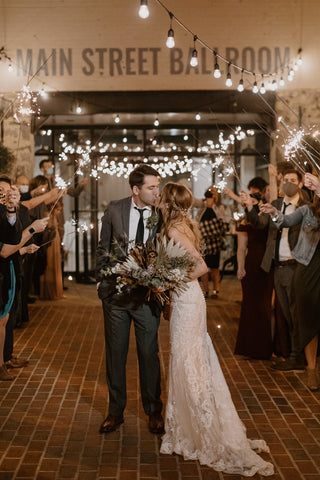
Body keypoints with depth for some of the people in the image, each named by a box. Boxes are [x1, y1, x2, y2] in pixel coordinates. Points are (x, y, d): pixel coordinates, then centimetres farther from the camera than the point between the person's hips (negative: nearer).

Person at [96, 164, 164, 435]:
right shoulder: (114, 211, -2)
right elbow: (103, 249, 7)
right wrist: (103, 282, 2)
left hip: (148, 293, -1)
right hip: (116, 292, 2)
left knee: (149, 354, 8)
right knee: (115, 354, 11)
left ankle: (154, 411, 25)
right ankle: (116, 411, 27)